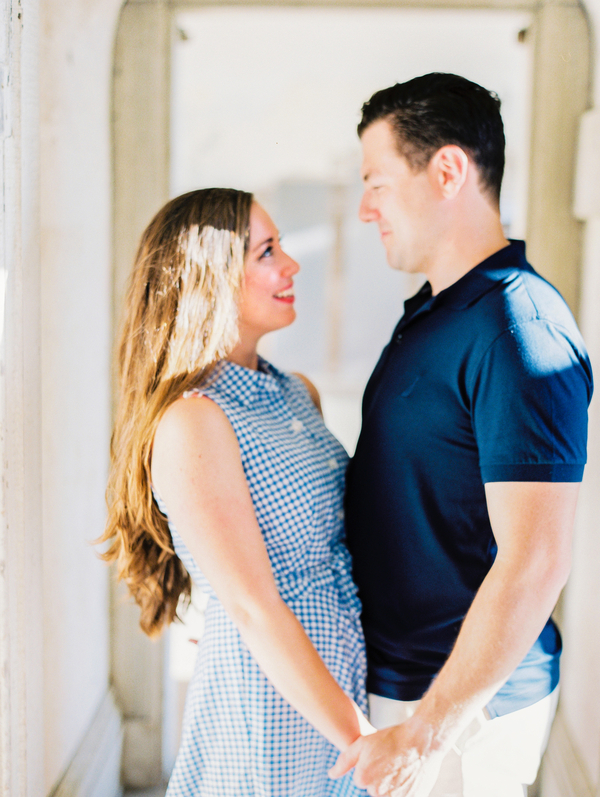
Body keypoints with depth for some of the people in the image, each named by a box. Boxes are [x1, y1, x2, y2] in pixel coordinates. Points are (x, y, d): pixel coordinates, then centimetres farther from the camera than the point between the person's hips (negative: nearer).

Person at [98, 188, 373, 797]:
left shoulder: (297, 393, 5)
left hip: (339, 682, 7)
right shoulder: (190, 424, -20)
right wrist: (364, 745, -19)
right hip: (269, 701, -7)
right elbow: (254, 611, -22)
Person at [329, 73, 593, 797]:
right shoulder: (432, 311, 8)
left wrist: (425, 732, -24)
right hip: (396, 677, 9)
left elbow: (534, 562, -27)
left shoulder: (519, 334, -23)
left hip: (465, 702, -9)